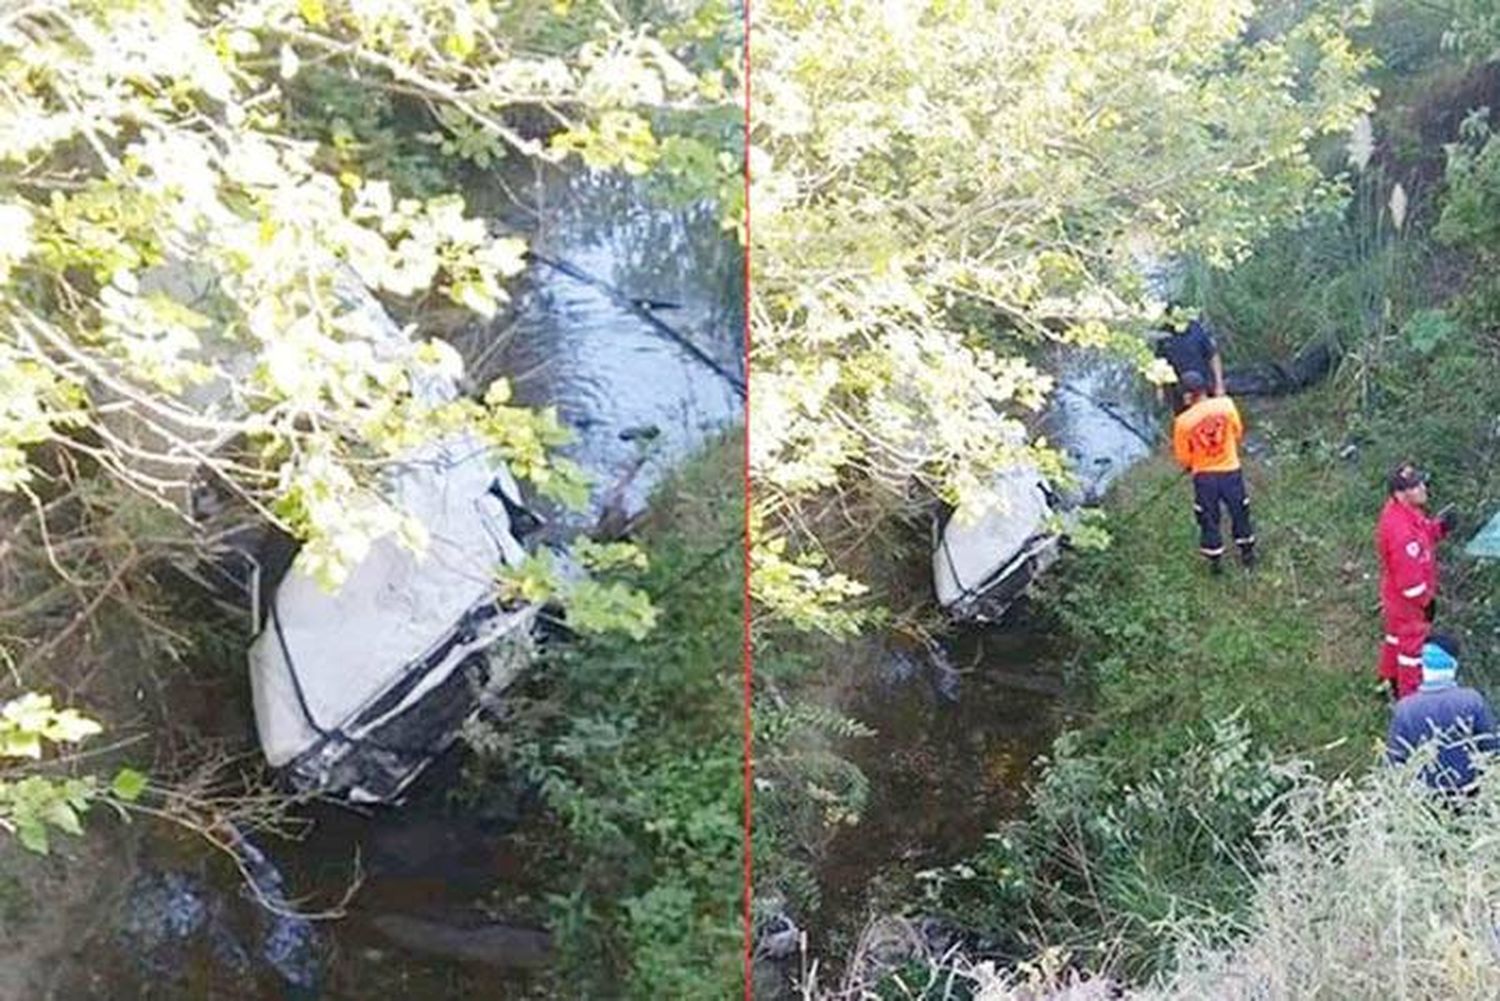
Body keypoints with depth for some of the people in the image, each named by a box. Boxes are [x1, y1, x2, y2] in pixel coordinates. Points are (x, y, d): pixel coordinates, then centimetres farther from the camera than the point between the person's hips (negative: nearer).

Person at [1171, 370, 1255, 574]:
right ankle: (1247, 554, 39)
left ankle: (1215, 562, 30)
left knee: (1208, 519, 18)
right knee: (1239, 513, 23)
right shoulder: (1226, 405, -16)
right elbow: (1238, 434, 0)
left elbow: (1183, 460, -10)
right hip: (1230, 470, 2)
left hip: (1203, 475, -2)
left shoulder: (1183, 421, -21)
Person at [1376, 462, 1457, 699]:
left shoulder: (1401, 509, -9)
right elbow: (1409, 578, -31)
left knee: (1396, 634, 28)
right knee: (1412, 644, 10)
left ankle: (1389, 679, 50)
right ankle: (1409, 696, 28)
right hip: (1408, 600, -9)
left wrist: (1440, 526, -10)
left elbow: (1423, 535, 10)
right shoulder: (1401, 530, -39)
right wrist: (1427, 600, -17)